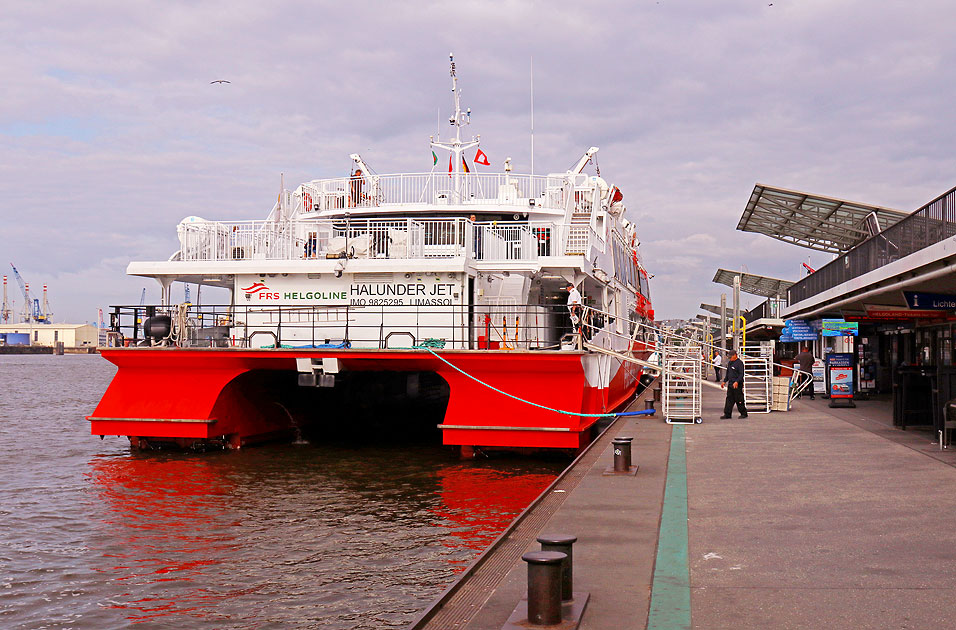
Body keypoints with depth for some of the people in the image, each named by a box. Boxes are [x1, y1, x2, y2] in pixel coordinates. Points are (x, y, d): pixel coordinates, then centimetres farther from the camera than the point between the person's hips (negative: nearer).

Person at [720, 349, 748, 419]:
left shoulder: (739, 363, -11)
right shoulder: (730, 363, 16)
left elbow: (741, 374, -17)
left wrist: (737, 382, -28)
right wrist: (724, 381, 20)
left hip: (737, 385, -8)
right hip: (730, 384, 8)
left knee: (739, 400, -2)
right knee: (729, 399, 6)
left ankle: (744, 413, 10)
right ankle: (727, 414, 8)